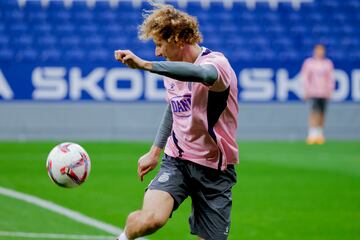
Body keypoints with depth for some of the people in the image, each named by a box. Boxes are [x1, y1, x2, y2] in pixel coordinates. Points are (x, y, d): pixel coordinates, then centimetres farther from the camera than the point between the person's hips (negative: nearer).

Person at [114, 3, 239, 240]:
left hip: (214, 169, -4)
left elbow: (203, 74, -44)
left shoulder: (217, 62, -17)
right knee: (151, 218, -25)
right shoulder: (172, 69, 7)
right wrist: (155, 151, 27)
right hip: (176, 160, 4)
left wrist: (145, 65, -52)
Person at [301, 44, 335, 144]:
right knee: (314, 112, -16)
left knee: (322, 114, 3)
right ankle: (312, 135, -19)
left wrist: (330, 90, 2)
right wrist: (307, 90, -6)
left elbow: (331, 78, 12)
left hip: (324, 93, 3)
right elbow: (304, 77, 2)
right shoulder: (309, 62, 4)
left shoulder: (328, 63, 11)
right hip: (313, 92, -3)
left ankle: (320, 134, 11)